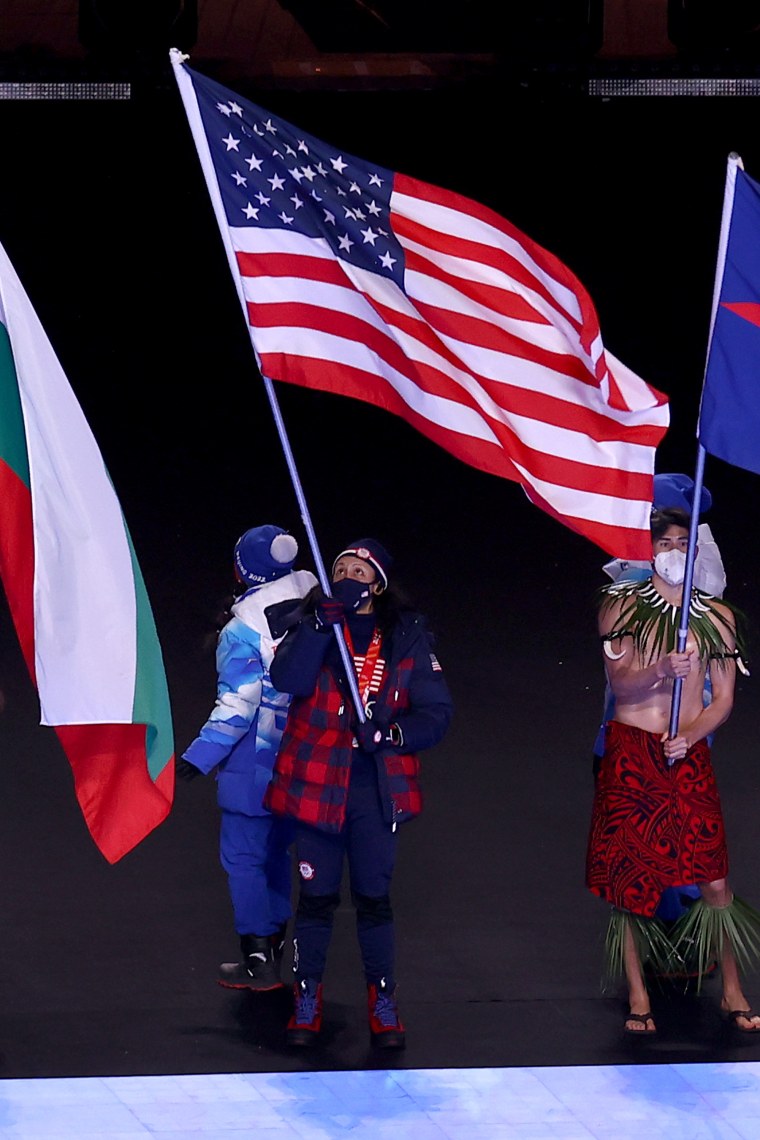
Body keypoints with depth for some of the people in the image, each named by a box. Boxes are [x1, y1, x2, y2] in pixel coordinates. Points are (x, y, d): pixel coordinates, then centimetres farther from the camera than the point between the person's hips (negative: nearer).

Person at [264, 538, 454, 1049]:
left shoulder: (407, 638, 2)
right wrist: (321, 624, -26)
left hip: (377, 789, 0)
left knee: (374, 896, 4)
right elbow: (288, 678, -17)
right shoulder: (313, 626, 3)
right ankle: (307, 1002, 16)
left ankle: (383, 1003, 14)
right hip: (317, 783, 0)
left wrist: (392, 732, -19)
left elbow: (436, 714, -2)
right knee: (317, 896, 5)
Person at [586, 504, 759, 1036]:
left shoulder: (717, 617, 11)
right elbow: (619, 680, -6)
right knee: (629, 876, -2)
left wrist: (690, 736, -9)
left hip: (690, 754, 1)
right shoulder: (623, 605, 5)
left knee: (714, 876, -4)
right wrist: (661, 670, -26)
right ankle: (638, 997, 6)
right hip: (631, 753, -1)